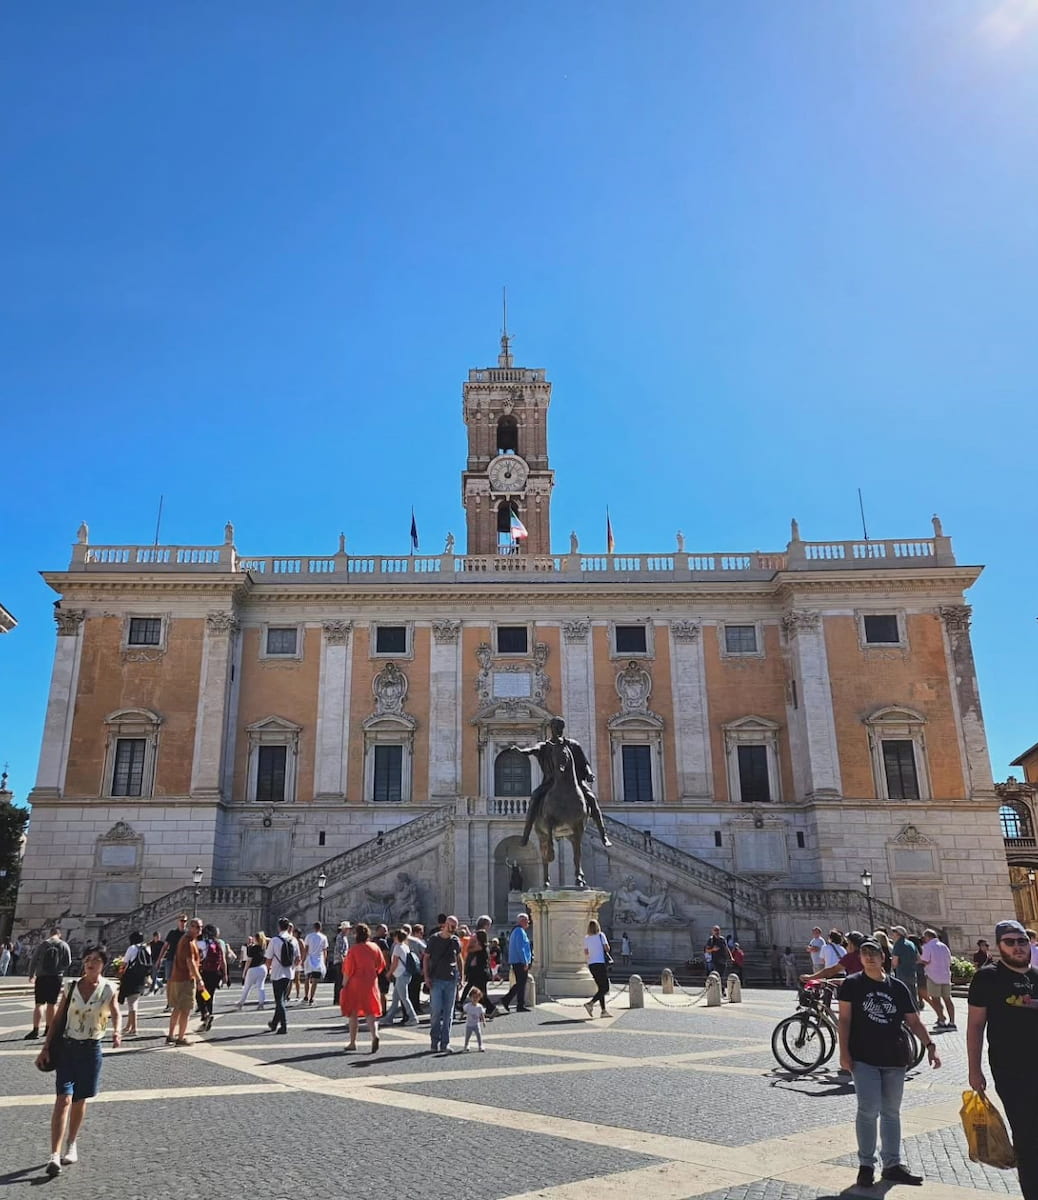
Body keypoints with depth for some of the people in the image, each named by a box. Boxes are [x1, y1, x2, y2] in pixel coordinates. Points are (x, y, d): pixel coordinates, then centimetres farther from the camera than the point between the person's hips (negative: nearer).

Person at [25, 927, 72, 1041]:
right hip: (56, 978, 1)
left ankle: (35, 1030, -11)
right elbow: (68, 963, -3)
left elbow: (33, 960, -1)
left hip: (42, 977, -1)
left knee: (39, 1004, -1)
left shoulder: (43, 944, -2)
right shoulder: (64, 945, -2)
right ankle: (49, 1028, 18)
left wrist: (31, 975, 12)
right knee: (51, 1004, 11)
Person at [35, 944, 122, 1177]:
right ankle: (55, 1155, -10)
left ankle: (72, 1145, 30)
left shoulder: (108, 989, -4)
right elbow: (58, 1019, 5)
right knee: (64, 1098, -11)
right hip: (66, 1046, 0)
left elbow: (116, 1013, 3)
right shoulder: (71, 986, -2)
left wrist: (117, 1032, -18)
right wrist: (45, 1048, 2)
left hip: (91, 1049, 0)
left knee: (80, 1100, 11)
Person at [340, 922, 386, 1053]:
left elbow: (348, 969, -12)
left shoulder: (354, 949, -14)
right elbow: (381, 966, 6)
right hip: (371, 984, 3)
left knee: (353, 1013, 11)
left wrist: (344, 985, -2)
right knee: (370, 1012, 7)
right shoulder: (375, 947, -1)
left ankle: (353, 1042, 17)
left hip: (355, 984, -3)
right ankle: (375, 1035, -16)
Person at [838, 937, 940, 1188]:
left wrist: (929, 1044, -6)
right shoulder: (852, 984, -4)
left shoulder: (898, 987, 5)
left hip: (894, 1059, 4)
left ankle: (892, 1164, 22)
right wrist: (844, 1051, -10)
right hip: (864, 1059, -4)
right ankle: (866, 1164, 8)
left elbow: (913, 1021, 8)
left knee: (891, 1112, 12)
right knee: (868, 1110, -6)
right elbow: (844, 1019, -4)